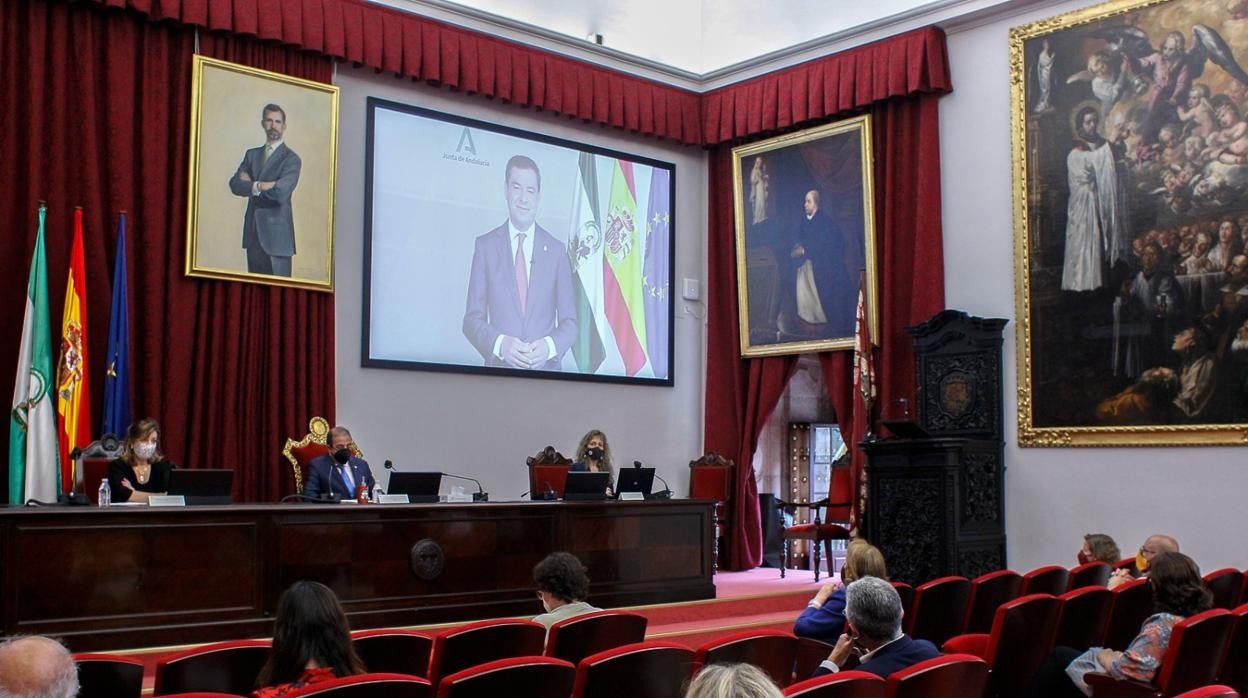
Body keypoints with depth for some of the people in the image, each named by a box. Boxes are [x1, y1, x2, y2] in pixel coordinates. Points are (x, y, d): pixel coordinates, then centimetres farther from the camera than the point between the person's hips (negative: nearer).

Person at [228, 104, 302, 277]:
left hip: (277, 233, -5)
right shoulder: (252, 154, 15)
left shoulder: (291, 158, -3)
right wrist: (261, 186, -13)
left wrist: (252, 184, -4)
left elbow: (281, 191, -18)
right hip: (253, 232, 5)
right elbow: (235, 184, 1)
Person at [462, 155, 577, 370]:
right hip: (499, 371, -1)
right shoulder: (485, 246, 4)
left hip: (545, 369, 1)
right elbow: (472, 319, 2)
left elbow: (569, 322, 6)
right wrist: (500, 344, -16)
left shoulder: (556, 250, 6)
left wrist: (550, 346, -13)